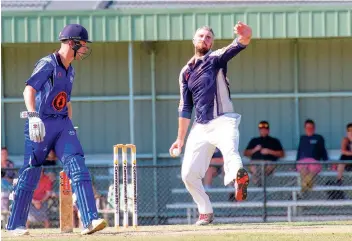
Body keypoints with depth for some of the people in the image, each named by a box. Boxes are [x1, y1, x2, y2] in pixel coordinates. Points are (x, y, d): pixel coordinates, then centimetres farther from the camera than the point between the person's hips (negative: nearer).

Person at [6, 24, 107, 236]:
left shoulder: (70, 71, 15)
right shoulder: (48, 64, -11)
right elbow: (29, 90, -24)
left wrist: (69, 126, 23)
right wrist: (33, 116, -38)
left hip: (63, 124, 7)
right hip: (41, 124, -7)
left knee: (79, 167, -10)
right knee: (31, 173, -1)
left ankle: (90, 220, -19)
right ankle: (15, 225, 11)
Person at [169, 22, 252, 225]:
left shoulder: (217, 59, 2)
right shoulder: (186, 72, 16)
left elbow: (239, 46, -19)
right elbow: (185, 108, 19)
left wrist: (245, 34, -43)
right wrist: (181, 139, 17)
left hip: (223, 121, -6)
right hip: (200, 128, 6)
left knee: (230, 152, -36)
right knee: (189, 174, 3)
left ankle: (238, 175, -68)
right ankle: (206, 213, 19)